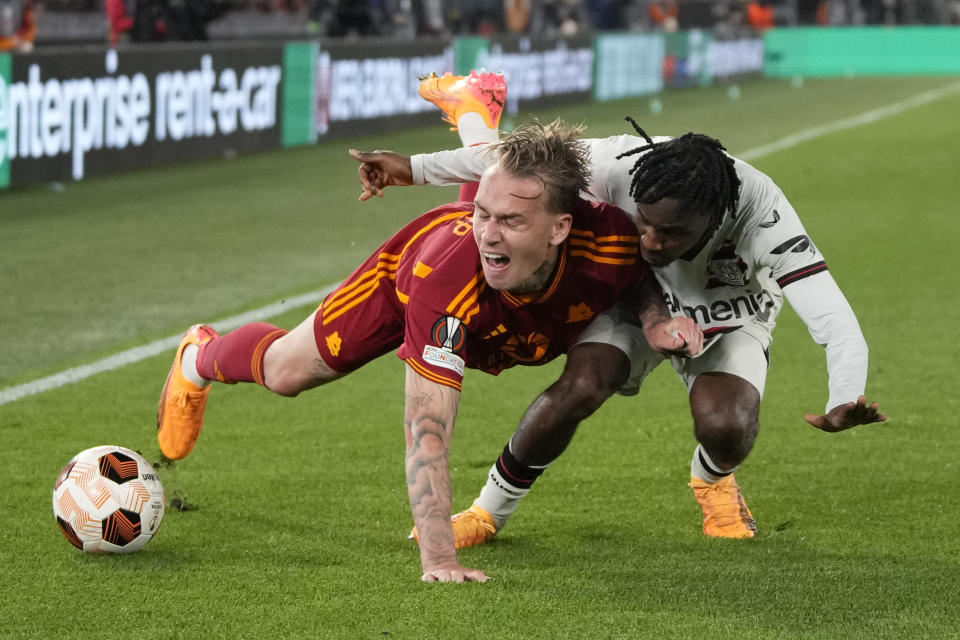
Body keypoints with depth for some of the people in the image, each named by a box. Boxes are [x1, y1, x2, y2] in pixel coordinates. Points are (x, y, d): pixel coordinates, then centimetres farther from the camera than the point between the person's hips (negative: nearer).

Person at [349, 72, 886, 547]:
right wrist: (417, 168, -16)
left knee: (727, 428, -27)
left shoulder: (762, 216, -41)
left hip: (730, 317, -1)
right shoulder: (621, 166, -37)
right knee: (580, 387, -26)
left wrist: (845, 402, -65)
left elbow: (833, 318, -47)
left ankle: (713, 482, 12)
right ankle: (488, 514, -4)